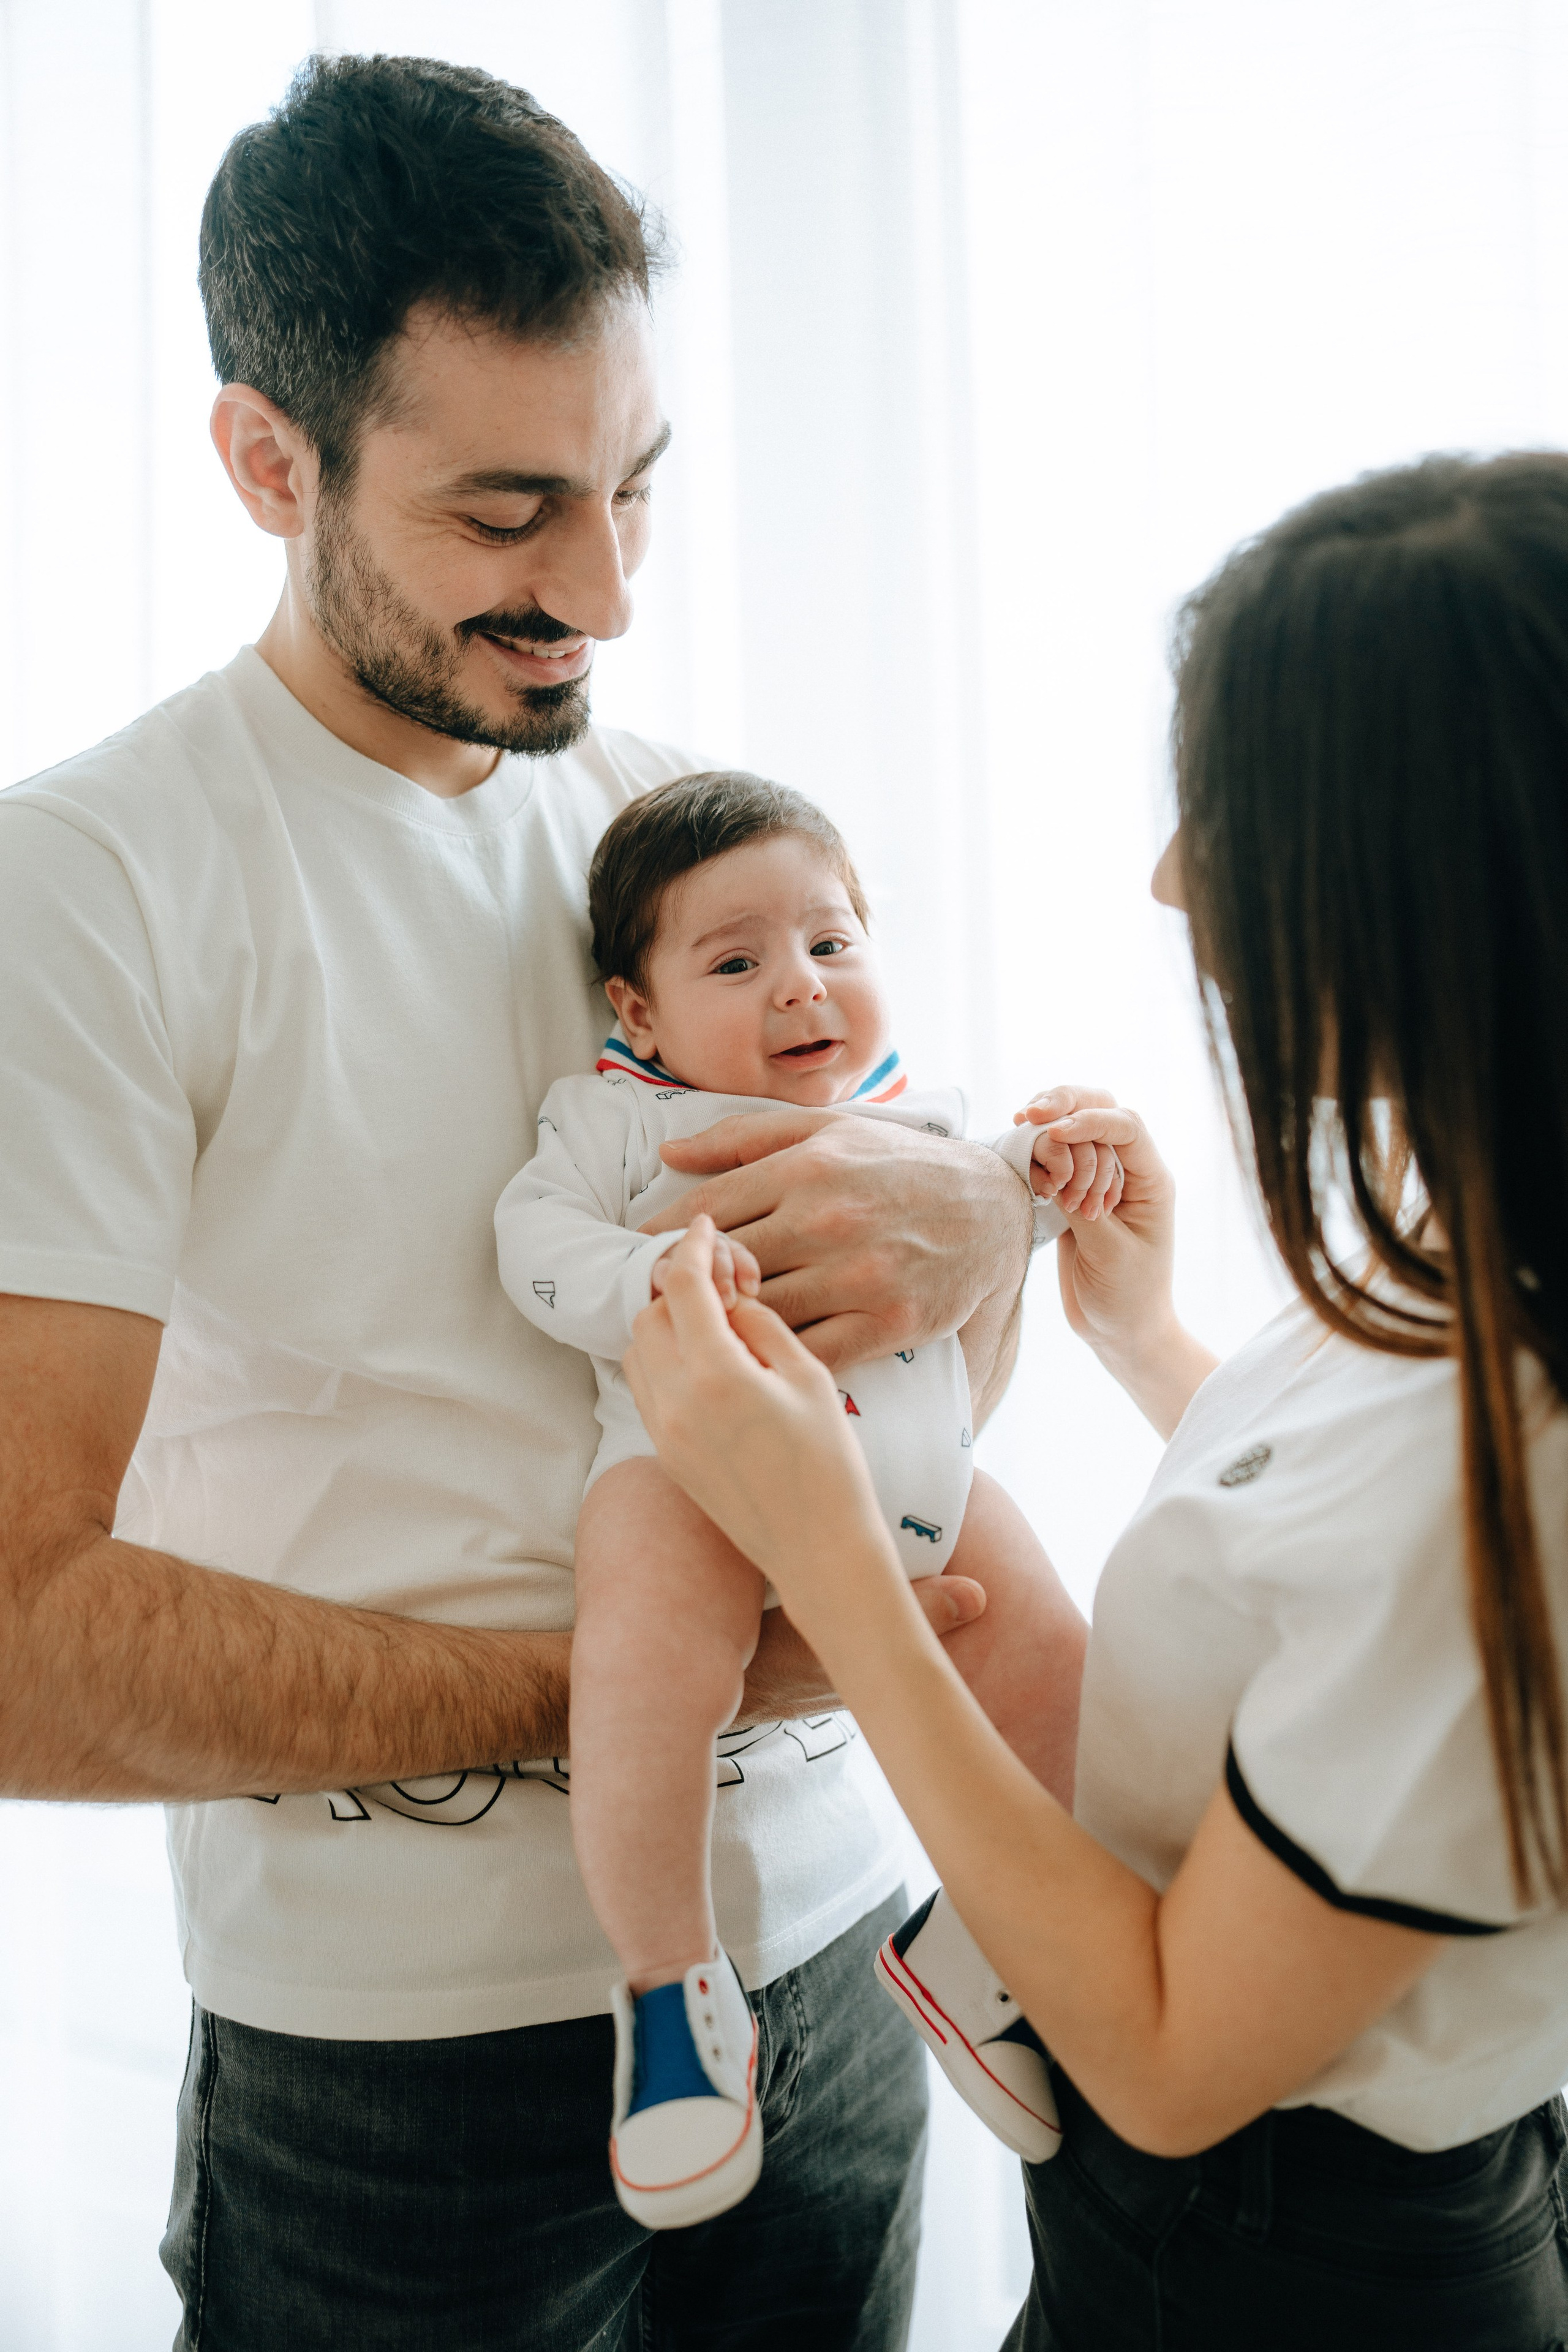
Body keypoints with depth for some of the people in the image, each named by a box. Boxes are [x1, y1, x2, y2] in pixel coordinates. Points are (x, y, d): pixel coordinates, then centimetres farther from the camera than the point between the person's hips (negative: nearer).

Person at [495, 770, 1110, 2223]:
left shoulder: (910, 1113, 18)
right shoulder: (618, 1115, 6)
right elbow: (537, 1238, -5)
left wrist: (1042, 1165, 5)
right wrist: (647, 1277, -25)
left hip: (909, 1461, 5)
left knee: (1046, 1651, -5)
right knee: (648, 1657, -31)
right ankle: (666, 1983, -6)